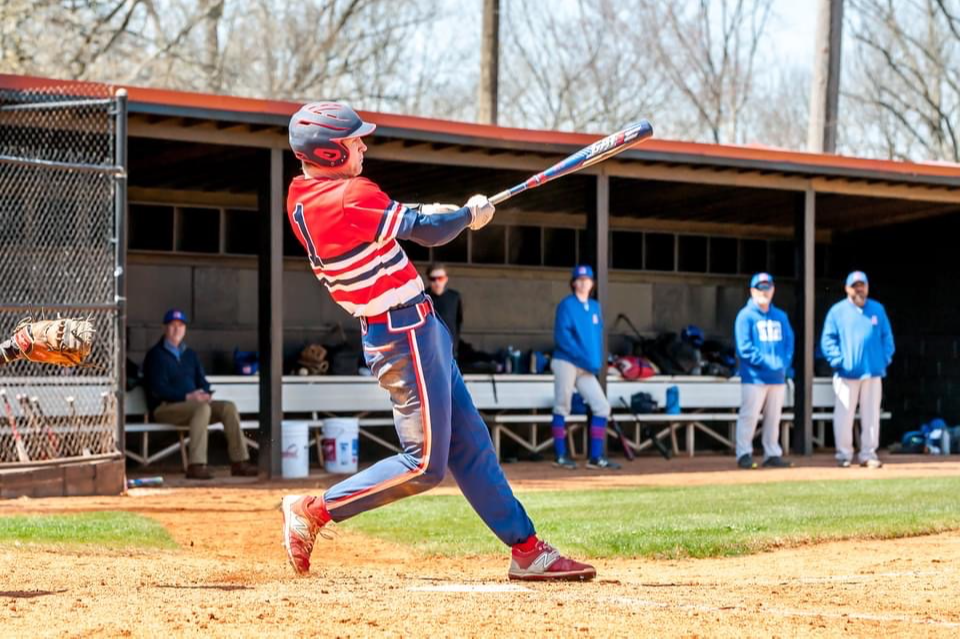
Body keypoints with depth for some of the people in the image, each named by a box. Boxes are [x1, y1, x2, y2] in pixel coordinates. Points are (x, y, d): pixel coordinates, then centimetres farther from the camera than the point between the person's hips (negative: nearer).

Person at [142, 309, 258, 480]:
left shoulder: (190, 354, 24)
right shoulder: (155, 355, 1)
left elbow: (202, 381, 19)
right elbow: (158, 389, -11)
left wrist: (206, 394, -6)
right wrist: (188, 397, -19)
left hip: (192, 403, 7)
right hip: (165, 407, -7)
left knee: (228, 407, -17)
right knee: (202, 408, -36)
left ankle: (239, 462, -21)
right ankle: (196, 465, -44)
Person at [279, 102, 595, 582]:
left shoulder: (302, 197, 5)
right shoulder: (353, 197, -21)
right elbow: (428, 231, -9)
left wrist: (429, 213, 2)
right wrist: (471, 214, 9)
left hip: (416, 331, 10)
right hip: (404, 333, -10)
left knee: (470, 446, 11)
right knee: (425, 464, -6)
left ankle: (527, 550, 15)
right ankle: (313, 511, 2)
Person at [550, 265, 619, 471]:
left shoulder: (594, 307, 14)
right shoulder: (567, 305, -5)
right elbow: (562, 337, -14)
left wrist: (597, 362, 1)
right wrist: (585, 359, -17)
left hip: (587, 368, 6)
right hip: (566, 363, -6)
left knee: (602, 407, -1)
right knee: (562, 408, 0)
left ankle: (595, 457, 0)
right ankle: (560, 456, 6)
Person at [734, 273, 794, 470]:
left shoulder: (780, 316, 15)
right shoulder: (746, 316, -4)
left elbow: (789, 342, 12)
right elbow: (744, 347, -11)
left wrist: (784, 363, -6)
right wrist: (767, 362, -18)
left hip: (778, 378, 6)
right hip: (754, 377, -6)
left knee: (773, 418, 11)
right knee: (748, 416, -6)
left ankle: (772, 454, 17)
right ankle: (744, 454, 0)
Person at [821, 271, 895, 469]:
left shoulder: (878, 309, 10)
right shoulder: (837, 311, 2)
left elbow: (887, 337, 11)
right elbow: (828, 339, -1)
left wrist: (885, 359, -1)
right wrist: (838, 360, -11)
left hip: (873, 372, 2)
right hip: (846, 374, -2)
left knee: (871, 415, 4)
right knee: (844, 415, -2)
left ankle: (869, 454, 10)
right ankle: (844, 454, 6)